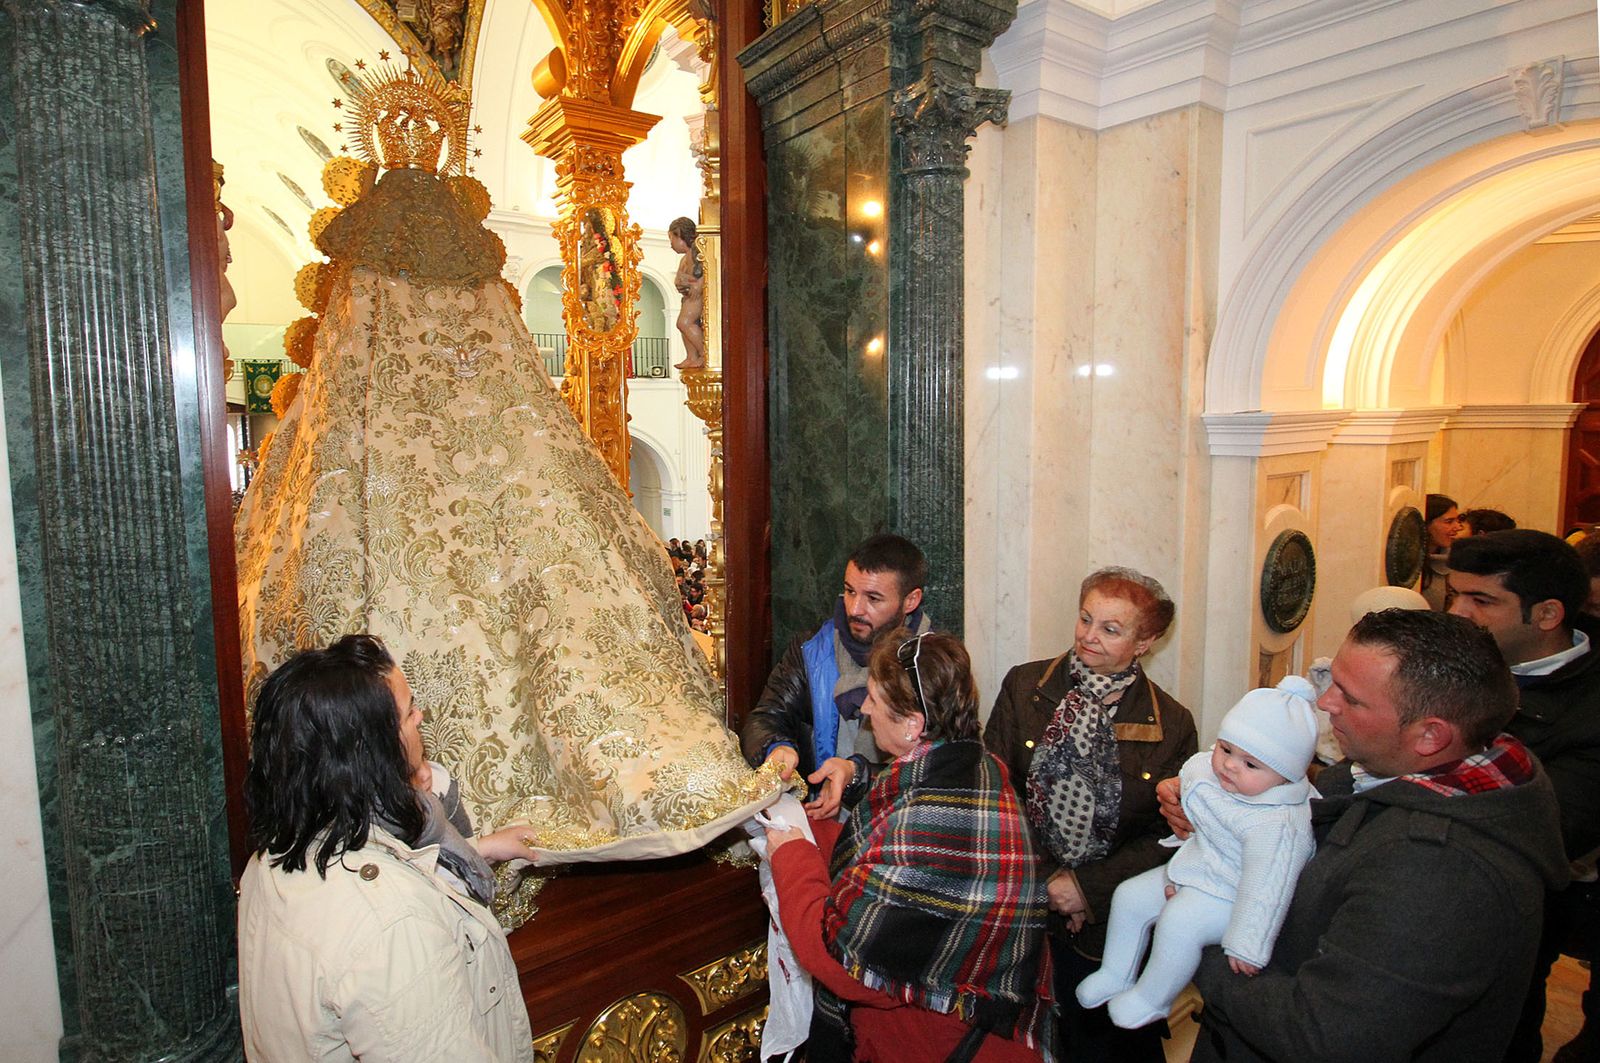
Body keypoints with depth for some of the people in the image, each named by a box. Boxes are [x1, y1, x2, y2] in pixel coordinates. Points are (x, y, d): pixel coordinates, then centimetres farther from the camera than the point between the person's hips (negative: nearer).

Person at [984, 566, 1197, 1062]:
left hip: (1112, 919, 0)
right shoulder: (1024, 686, -3)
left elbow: (1168, 834, -3)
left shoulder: (1172, 724, -4)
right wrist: (1042, 880, -11)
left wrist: (1087, 888, -12)